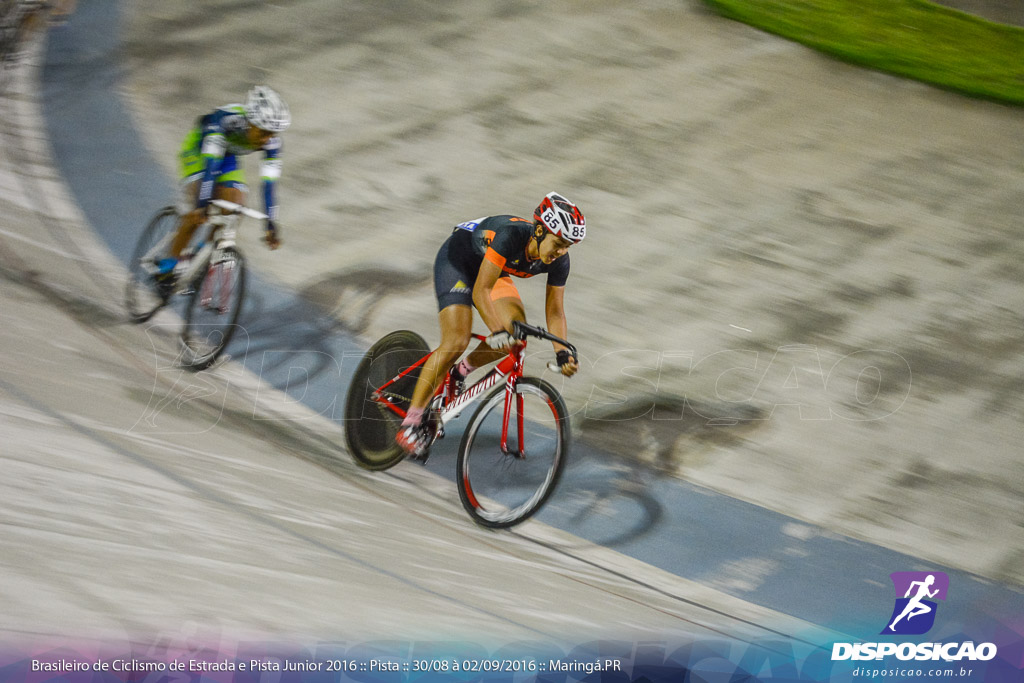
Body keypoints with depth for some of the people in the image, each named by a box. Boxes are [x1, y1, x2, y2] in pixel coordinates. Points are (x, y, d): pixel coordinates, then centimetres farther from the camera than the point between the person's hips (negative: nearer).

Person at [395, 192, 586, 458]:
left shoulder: (559, 261, -20)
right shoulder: (511, 235, -39)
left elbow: (555, 312, -11)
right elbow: (480, 291, -38)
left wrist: (563, 352, -26)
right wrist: (497, 331, -49)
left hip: (494, 271, 6)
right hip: (457, 259, -6)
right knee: (457, 341, -21)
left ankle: (460, 373, 10)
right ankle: (411, 423, -16)